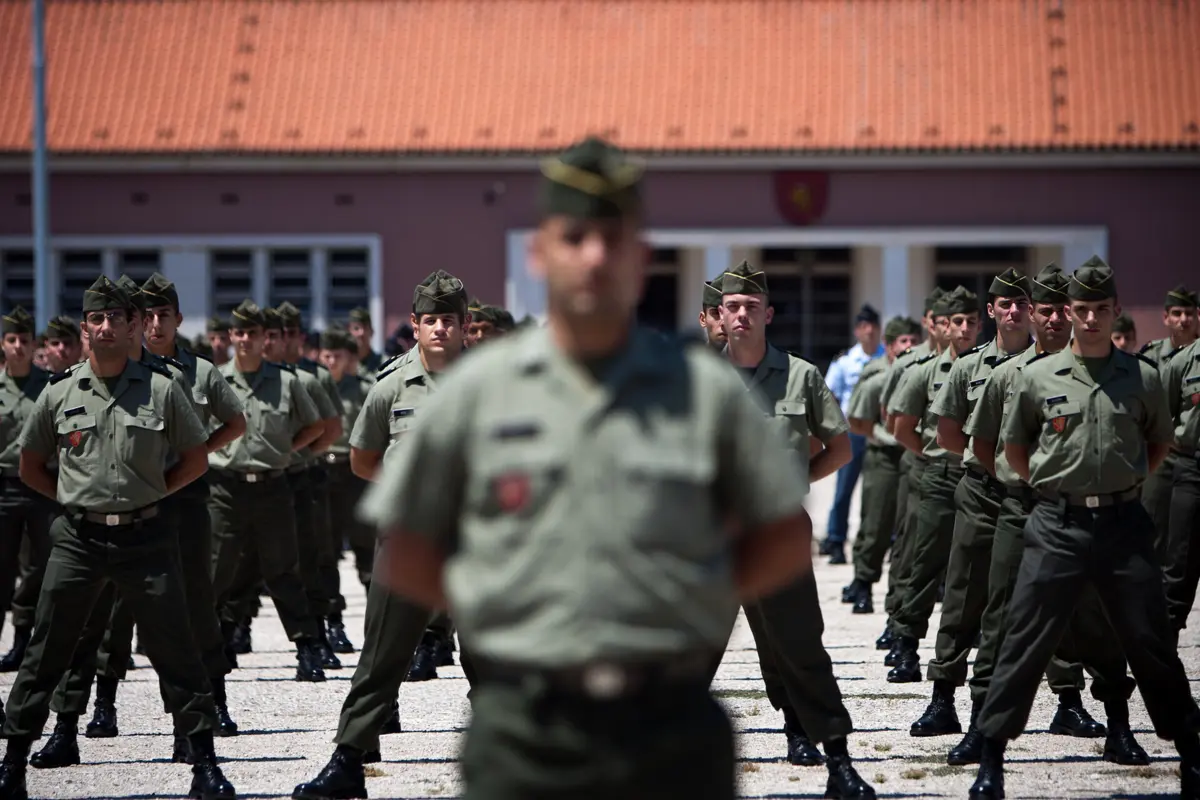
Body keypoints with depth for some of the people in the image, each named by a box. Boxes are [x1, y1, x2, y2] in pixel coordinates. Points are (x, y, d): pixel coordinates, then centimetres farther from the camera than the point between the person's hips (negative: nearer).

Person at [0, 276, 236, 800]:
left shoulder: (162, 390, 1)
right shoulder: (60, 394, 4)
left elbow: (196, 460, 9)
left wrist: (151, 494, 2)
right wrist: (75, 498, 8)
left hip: (144, 537, -1)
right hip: (78, 540, 1)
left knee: (175, 652, -1)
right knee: (45, 653, 3)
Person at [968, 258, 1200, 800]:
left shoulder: (1142, 378, 4)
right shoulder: (1038, 377, 1)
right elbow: (1014, 446, 13)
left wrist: (1126, 481, 9)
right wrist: (1048, 486, 8)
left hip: (1123, 524, 1)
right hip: (1058, 525, -1)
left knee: (1149, 641, 6)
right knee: (1026, 639, -1)